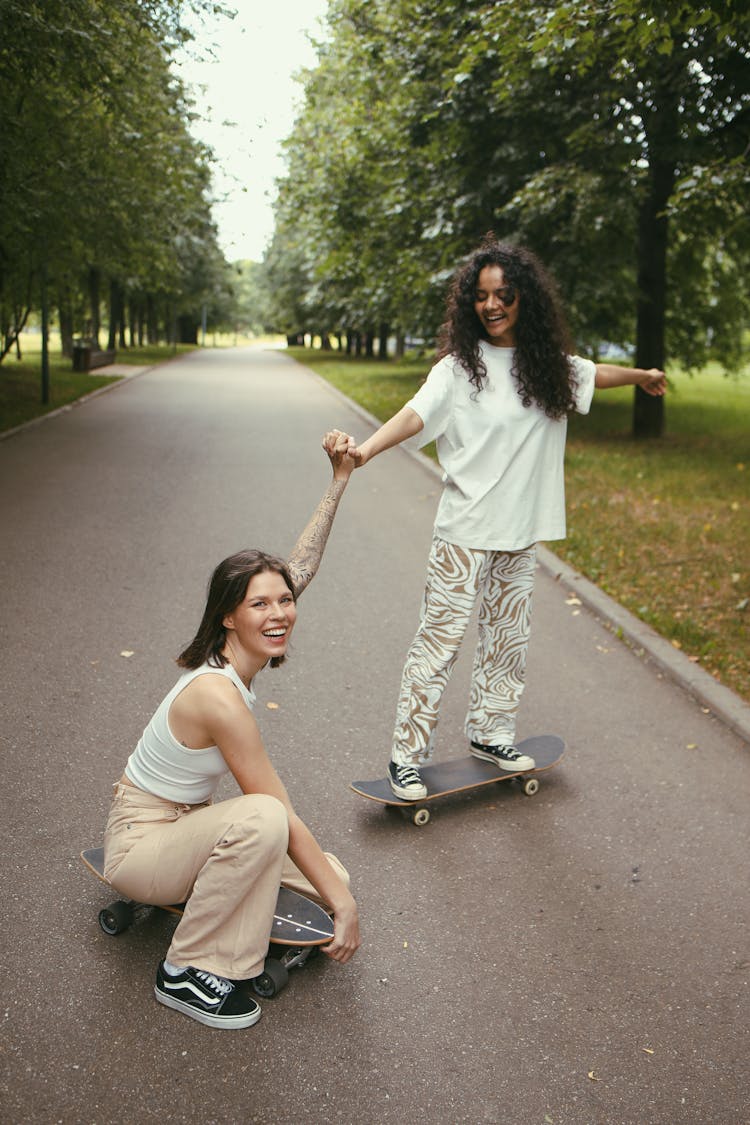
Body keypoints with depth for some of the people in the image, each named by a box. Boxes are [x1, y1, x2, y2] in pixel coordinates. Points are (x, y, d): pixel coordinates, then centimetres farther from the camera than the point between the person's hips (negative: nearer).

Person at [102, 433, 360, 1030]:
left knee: (329, 876, -5)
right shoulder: (219, 696, -31)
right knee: (262, 819, -38)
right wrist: (343, 903, -21)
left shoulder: (239, 656, -7)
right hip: (139, 844, -8)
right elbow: (283, 814, -27)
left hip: (187, 824, 8)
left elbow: (300, 566, 3)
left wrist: (340, 480, 2)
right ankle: (185, 972, -16)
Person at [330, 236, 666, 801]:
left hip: (522, 530, 6)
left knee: (508, 637, 14)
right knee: (440, 637, -4)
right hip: (465, 530, -5)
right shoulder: (459, 365, -8)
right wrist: (367, 448, -40)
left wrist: (642, 375, 45)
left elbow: (592, 373, 28)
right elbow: (417, 413, -22)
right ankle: (408, 756, 5)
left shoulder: (546, 363, 8)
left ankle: (490, 733, 31)